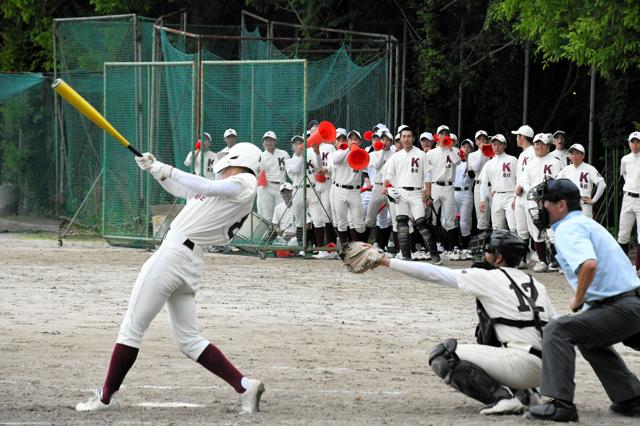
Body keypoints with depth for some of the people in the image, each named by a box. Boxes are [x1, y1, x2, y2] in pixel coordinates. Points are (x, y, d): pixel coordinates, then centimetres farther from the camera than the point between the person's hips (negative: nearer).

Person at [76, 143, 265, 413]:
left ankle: (106, 397, 4)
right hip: (190, 263, 10)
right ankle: (245, 386, 2)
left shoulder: (243, 183, -5)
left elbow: (207, 187, -21)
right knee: (188, 339, 11)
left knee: (132, 327, -1)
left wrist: (167, 170, -18)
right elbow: (179, 189, 28)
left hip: (174, 255, -10)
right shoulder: (224, 190, 21)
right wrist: (155, 168, 15)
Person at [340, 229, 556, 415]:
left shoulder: (488, 277, 0)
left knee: (442, 355, -3)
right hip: (544, 372, 8)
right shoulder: (535, 284, 20)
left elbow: (434, 274, 1)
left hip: (522, 363, -8)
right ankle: (523, 396, 13)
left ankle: (502, 397, -12)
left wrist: (385, 261, 6)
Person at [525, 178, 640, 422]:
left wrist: (578, 299, -14)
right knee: (589, 338, 33)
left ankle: (561, 404, -20)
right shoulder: (586, 223, 21)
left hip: (620, 309, -10)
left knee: (557, 331, -14)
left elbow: (589, 264, -29)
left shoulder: (568, 228, -11)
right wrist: (583, 301, 18)